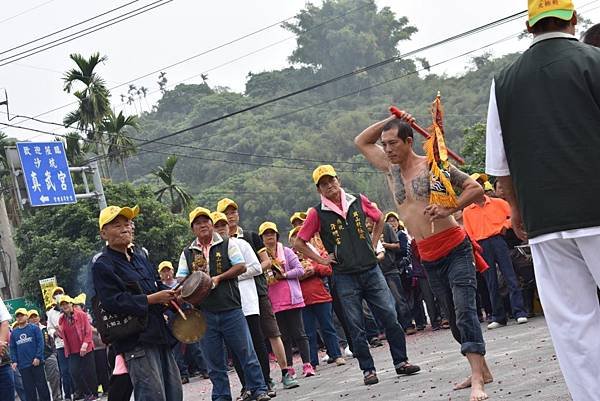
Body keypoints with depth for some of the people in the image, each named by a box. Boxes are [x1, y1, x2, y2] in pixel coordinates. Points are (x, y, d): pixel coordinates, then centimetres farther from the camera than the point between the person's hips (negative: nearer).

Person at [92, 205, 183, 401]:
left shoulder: (140, 254, 16)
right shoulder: (102, 265, -8)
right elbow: (113, 302, -18)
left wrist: (170, 293, 4)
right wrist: (152, 299, -19)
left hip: (158, 332, 8)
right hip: (135, 339, -8)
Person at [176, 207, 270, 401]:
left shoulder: (227, 245, 4)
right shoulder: (188, 253, 10)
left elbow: (241, 266, -3)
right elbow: (181, 279, 6)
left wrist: (219, 278, -12)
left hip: (231, 309, -2)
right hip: (204, 313, 2)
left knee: (246, 351, 0)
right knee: (214, 360, 7)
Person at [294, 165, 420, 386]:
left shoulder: (358, 201, 4)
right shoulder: (317, 213, -2)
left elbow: (379, 219, 22)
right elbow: (299, 243, 4)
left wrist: (373, 244, 11)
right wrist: (321, 260, -2)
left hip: (371, 270, 2)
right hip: (345, 277, -2)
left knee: (390, 317, 0)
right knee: (356, 327, 2)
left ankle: (401, 361, 12)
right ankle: (368, 370, 11)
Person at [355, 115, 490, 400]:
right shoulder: (391, 169, 9)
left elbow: (476, 189, -6)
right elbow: (361, 142, 17)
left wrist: (449, 209, -20)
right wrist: (391, 120, 5)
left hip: (455, 249, -6)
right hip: (429, 258, 6)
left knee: (464, 312, -16)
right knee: (454, 318, 11)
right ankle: (481, 371, 22)